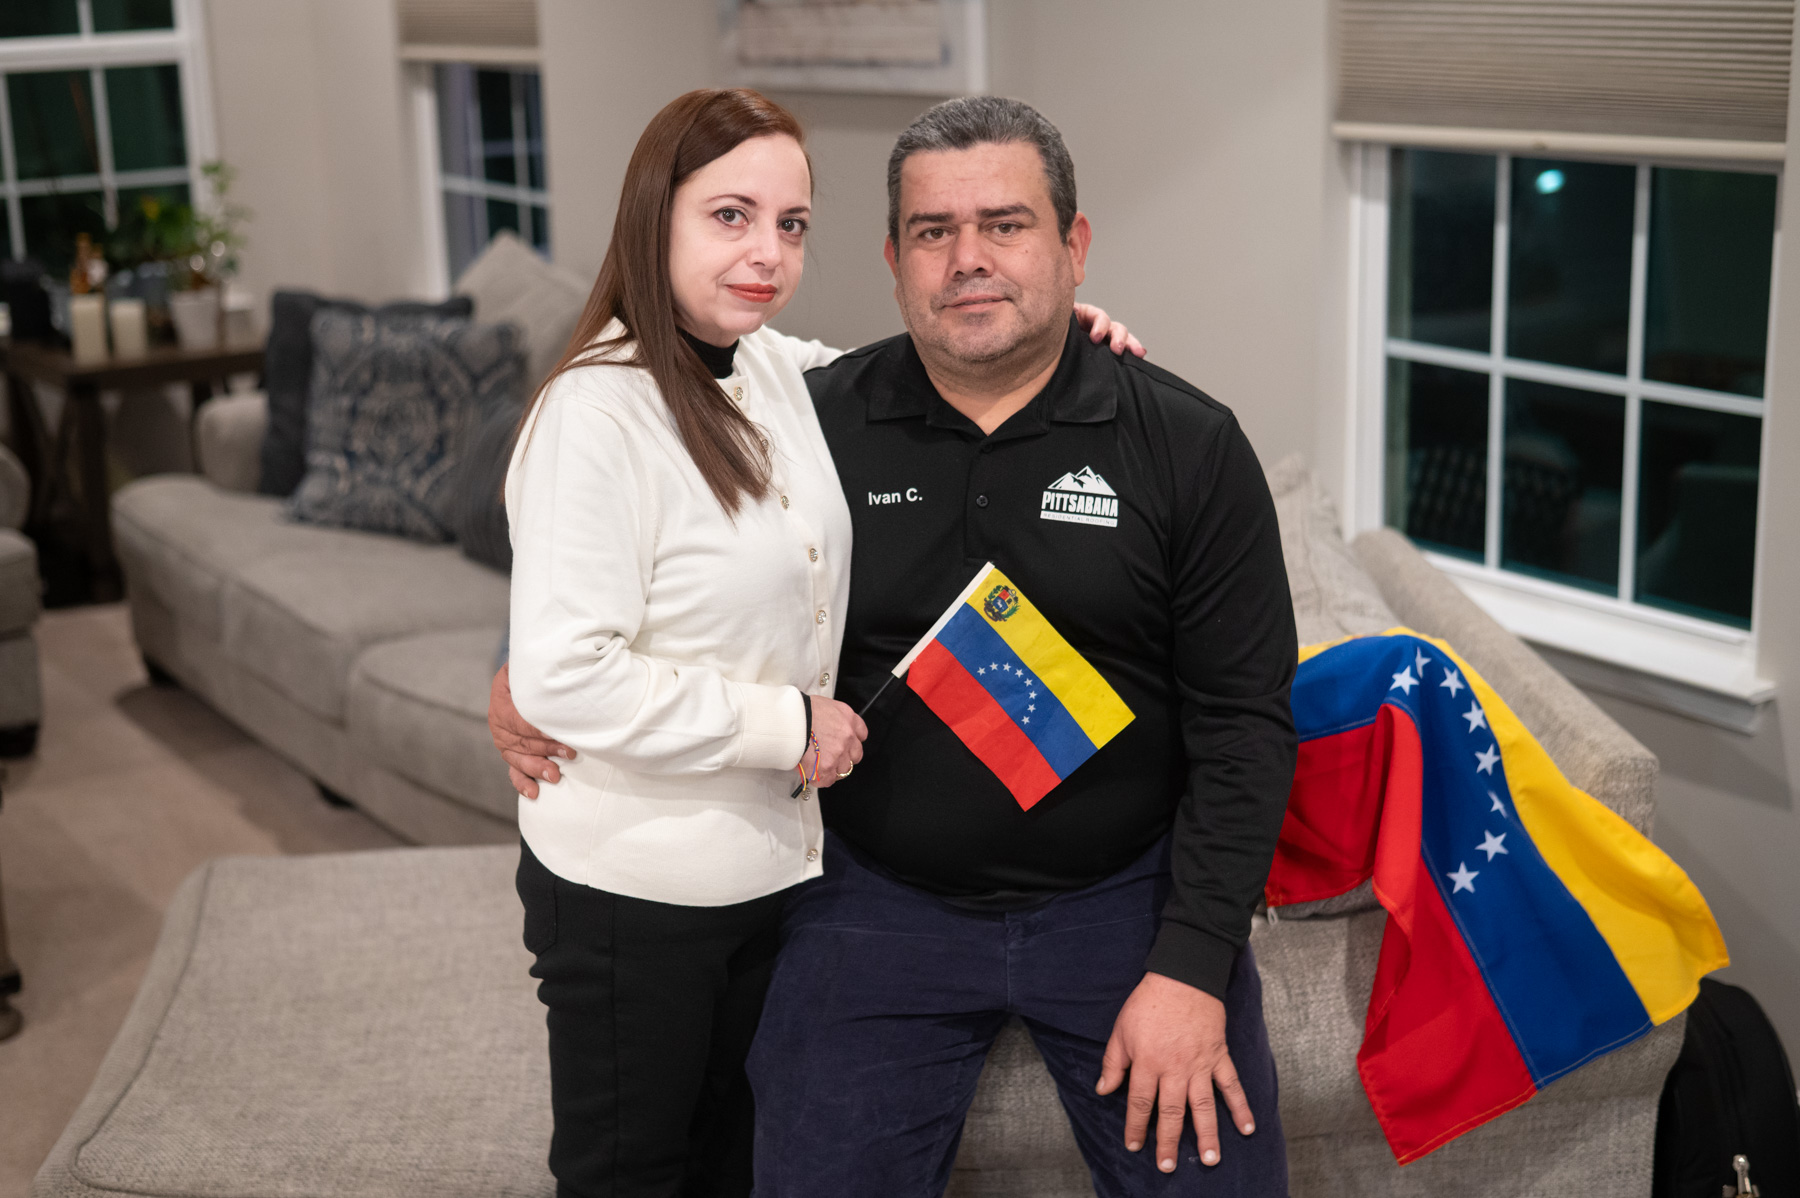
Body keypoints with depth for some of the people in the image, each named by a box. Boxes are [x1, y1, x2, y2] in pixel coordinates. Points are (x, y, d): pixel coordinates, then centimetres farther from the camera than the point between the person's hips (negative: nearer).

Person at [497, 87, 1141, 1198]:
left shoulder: (779, 369, 1)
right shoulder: (596, 415, -22)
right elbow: (561, 680, -27)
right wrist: (786, 725, -20)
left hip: (775, 863, 7)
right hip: (636, 890, -7)